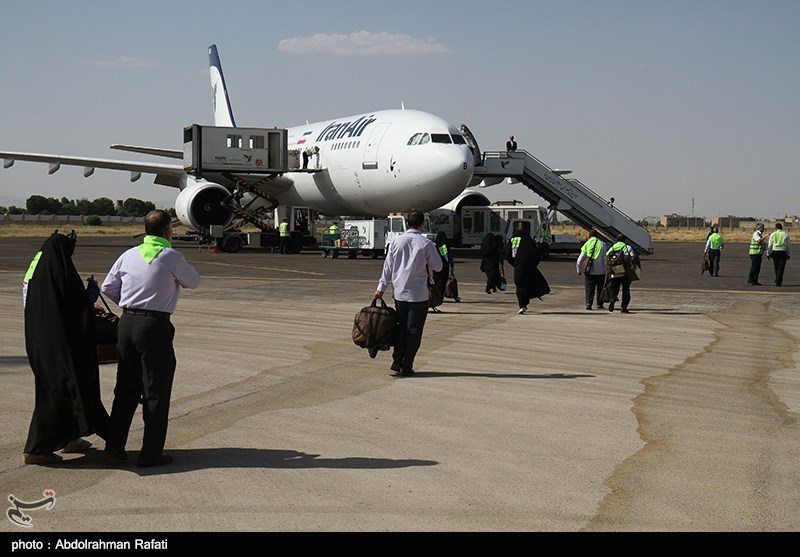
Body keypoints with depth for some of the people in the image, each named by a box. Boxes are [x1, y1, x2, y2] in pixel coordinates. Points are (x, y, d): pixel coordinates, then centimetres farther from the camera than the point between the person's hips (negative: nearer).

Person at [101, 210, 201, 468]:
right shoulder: (172, 257, -8)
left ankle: (114, 445, 21)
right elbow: (194, 281, 6)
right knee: (156, 391, 3)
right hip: (155, 325, -6)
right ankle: (151, 453, 6)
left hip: (127, 322, 6)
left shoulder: (129, 255, 6)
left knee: (126, 387, 17)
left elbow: (108, 287, 10)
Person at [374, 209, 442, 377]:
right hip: (419, 294, -3)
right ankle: (406, 367, 5)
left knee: (401, 327, 18)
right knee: (414, 331, 4)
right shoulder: (426, 244, -10)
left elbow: (388, 266, 3)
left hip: (399, 293, 4)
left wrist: (381, 288, 8)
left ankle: (397, 361, 14)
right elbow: (437, 267, 0)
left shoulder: (396, 241, -1)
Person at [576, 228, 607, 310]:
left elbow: (580, 258, 2)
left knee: (589, 288, 4)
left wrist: (579, 269, 11)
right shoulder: (602, 244, 0)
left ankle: (588, 303, -10)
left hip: (589, 270, 0)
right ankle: (599, 304, 17)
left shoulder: (587, 244, 2)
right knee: (600, 288, 13)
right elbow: (605, 258, -2)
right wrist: (607, 269, 3)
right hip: (600, 270, 0)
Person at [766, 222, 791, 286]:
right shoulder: (786, 235, 3)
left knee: (776, 267, 15)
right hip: (783, 252, -1)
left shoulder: (773, 234, 2)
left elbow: (769, 245, 1)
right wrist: (788, 254, 13)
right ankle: (778, 282, -12)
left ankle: (779, 280, 24)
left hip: (775, 252, 1)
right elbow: (789, 245, 5)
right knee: (781, 268, -2)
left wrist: (768, 253, 7)